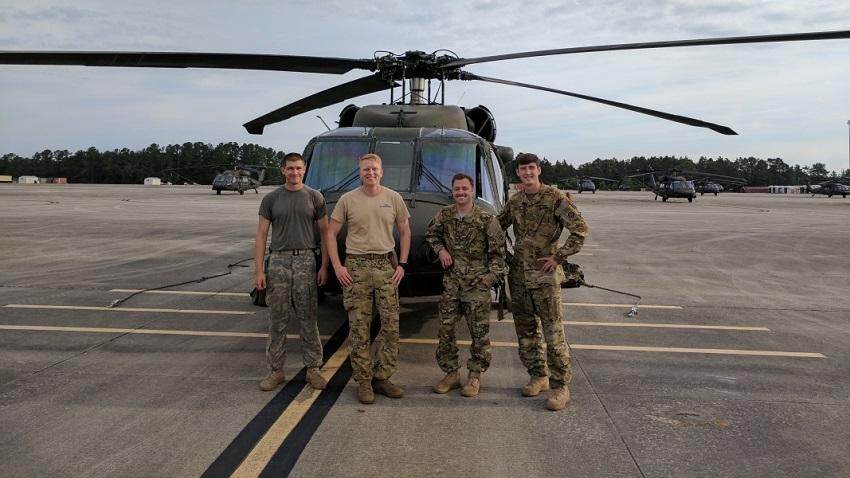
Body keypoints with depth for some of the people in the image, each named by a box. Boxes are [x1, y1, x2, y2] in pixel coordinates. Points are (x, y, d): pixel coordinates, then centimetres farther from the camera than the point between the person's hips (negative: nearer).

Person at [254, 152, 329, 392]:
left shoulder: (314, 197, 4)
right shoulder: (271, 199, 5)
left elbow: (324, 232, 5)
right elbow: (261, 235, 4)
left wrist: (324, 266, -3)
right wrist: (259, 270, -3)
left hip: (305, 260, -1)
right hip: (278, 261, 1)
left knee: (308, 318, 4)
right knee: (277, 319, 7)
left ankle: (313, 369, 14)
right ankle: (275, 370, 17)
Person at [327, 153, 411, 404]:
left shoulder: (393, 198, 4)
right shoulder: (347, 200, -1)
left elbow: (405, 232, 11)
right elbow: (331, 234, 3)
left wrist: (402, 264, 3)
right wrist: (337, 267, -5)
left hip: (386, 265, 2)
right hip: (356, 266, -2)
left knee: (391, 324, 3)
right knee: (359, 327, 3)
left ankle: (382, 377, 17)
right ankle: (364, 382, 13)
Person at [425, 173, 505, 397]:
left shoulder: (487, 219, -6)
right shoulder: (444, 215, 4)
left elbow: (497, 251, -2)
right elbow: (431, 235, 20)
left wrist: (492, 275, -10)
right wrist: (440, 249, 1)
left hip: (477, 284, -3)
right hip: (451, 282, 4)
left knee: (479, 332, 2)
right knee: (445, 329, 6)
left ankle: (475, 376, 16)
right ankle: (452, 374, 20)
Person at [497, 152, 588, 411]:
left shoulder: (555, 198, -7)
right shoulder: (514, 201, 9)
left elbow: (580, 229, -11)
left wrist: (559, 256, -12)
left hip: (544, 274, -6)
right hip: (518, 274, 6)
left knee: (553, 331, -6)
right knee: (525, 329, 12)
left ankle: (561, 386, 0)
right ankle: (538, 376, 26)